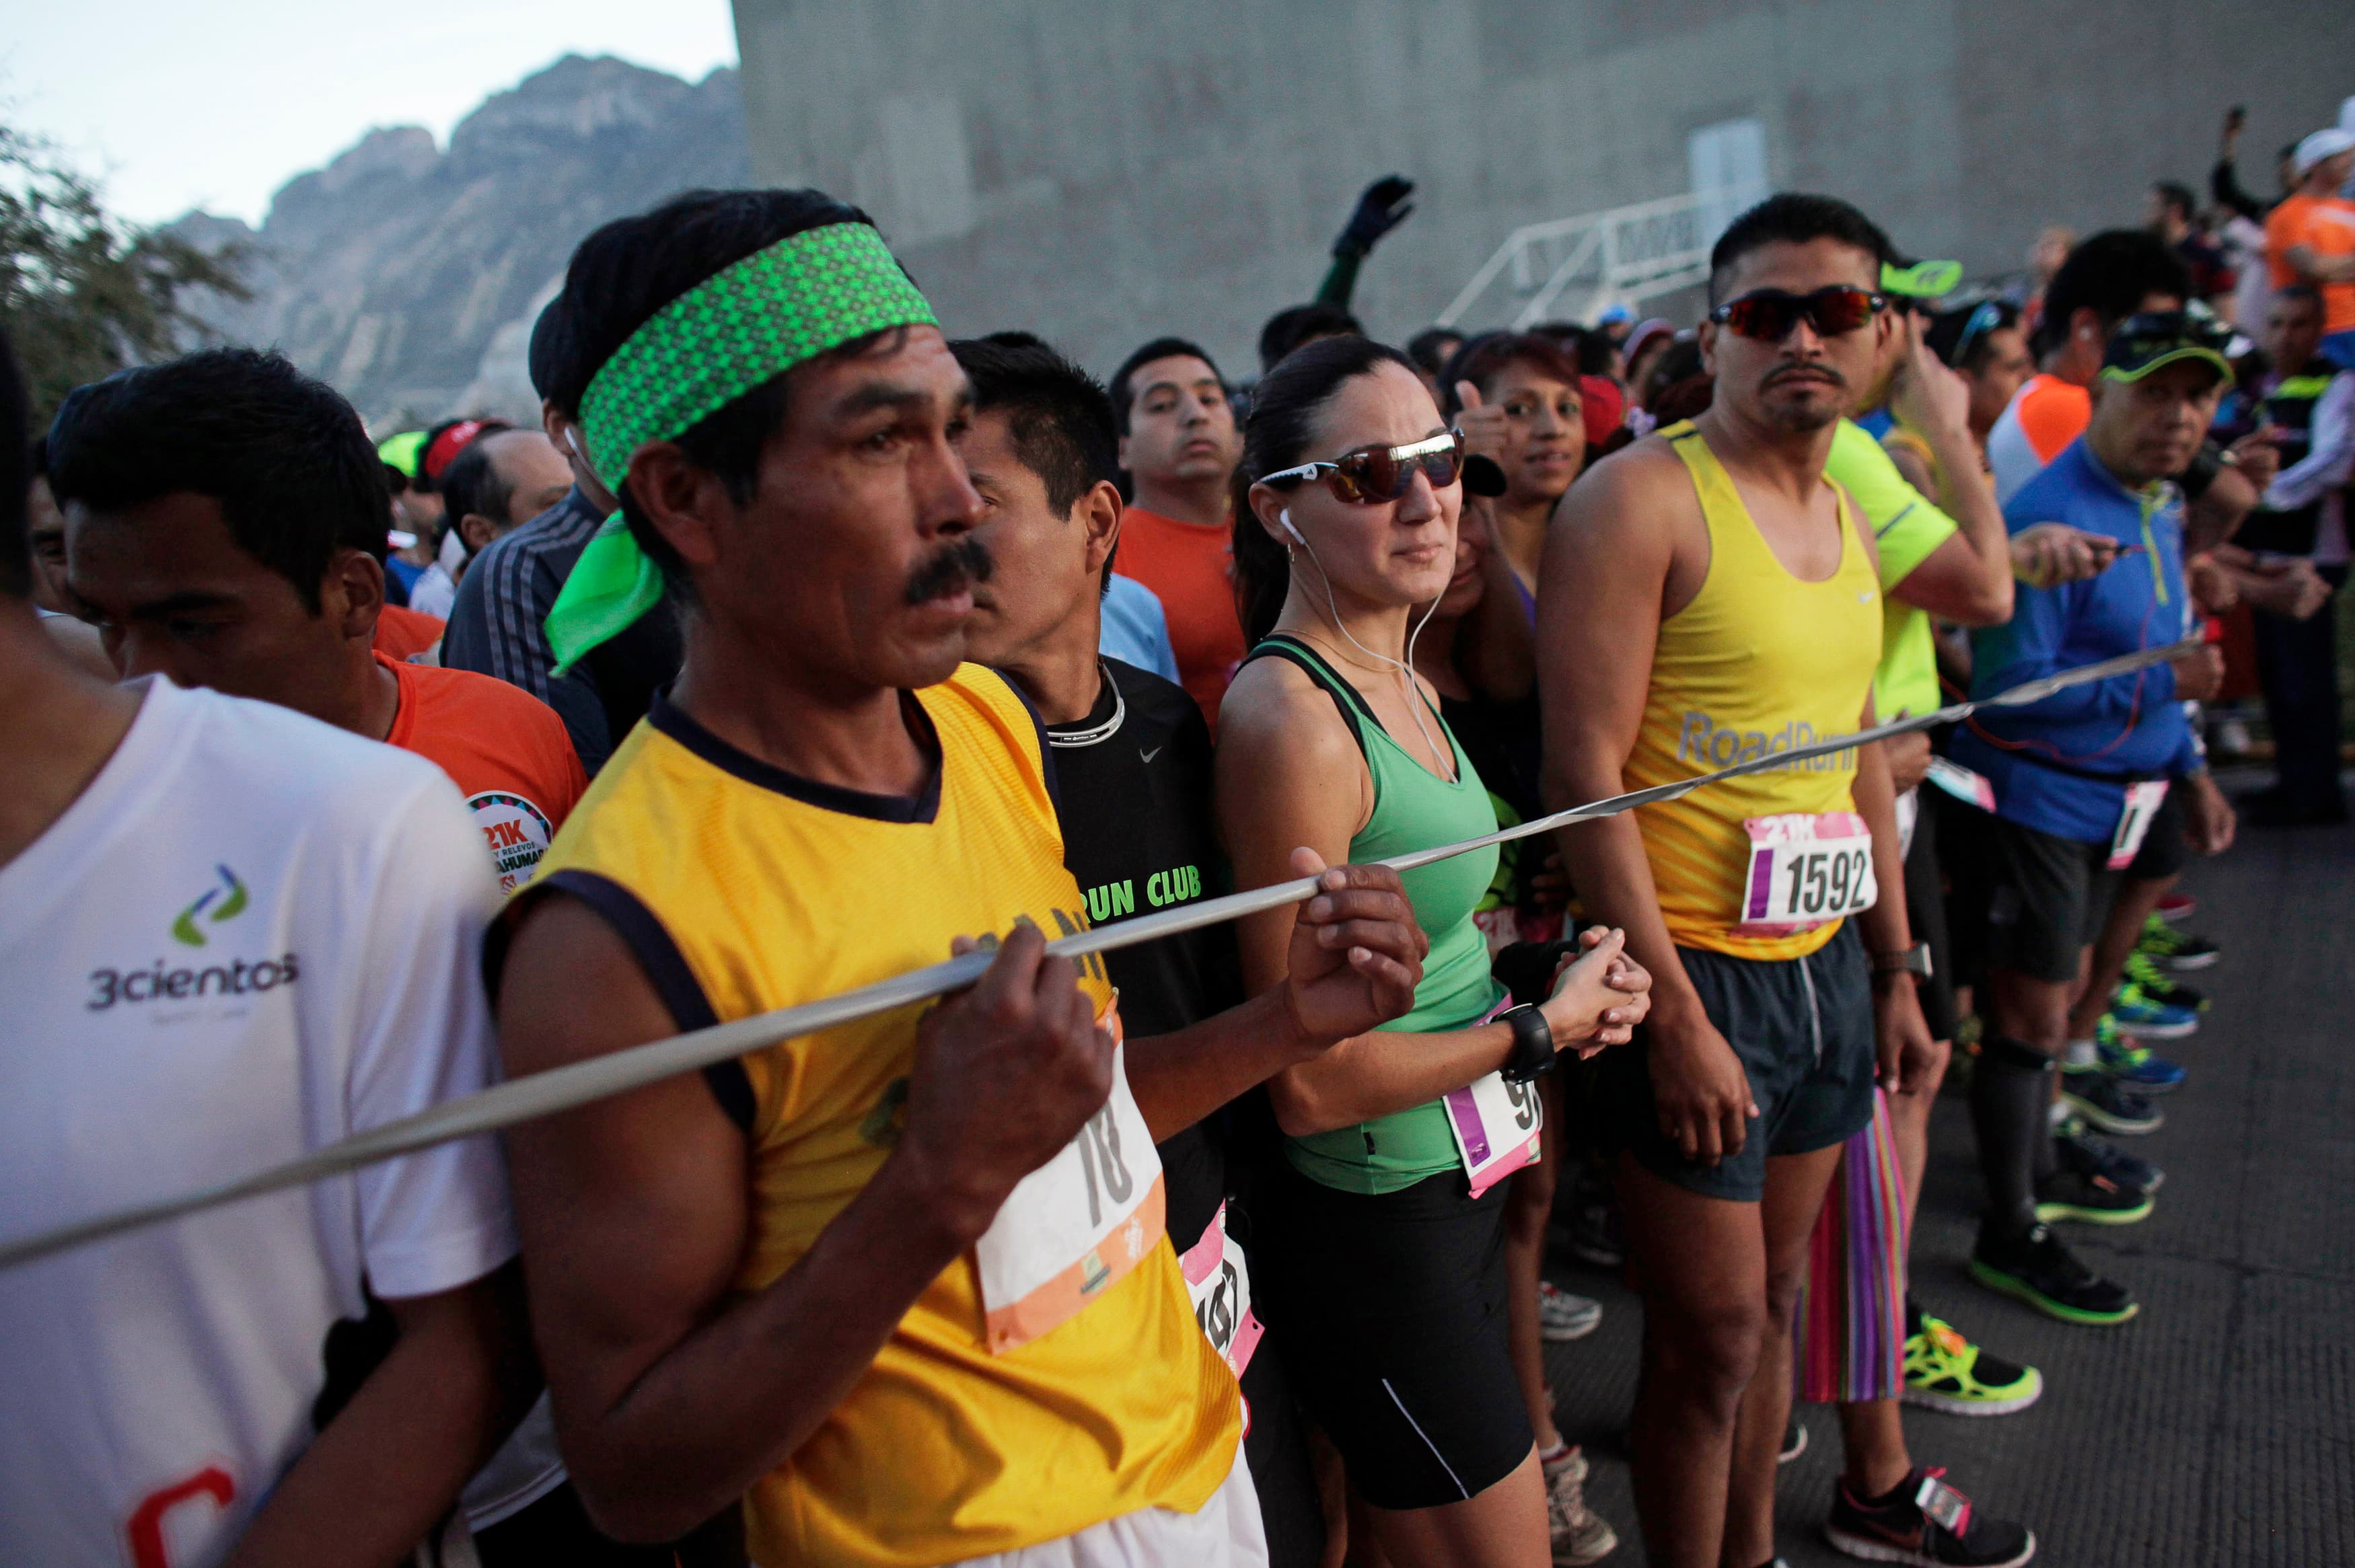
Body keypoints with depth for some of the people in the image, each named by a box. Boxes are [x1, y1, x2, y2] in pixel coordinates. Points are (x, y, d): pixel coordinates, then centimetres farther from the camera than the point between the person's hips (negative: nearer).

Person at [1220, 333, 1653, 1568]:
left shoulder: (1403, 684, 5)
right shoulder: (1291, 717, -24)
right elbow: (1310, 1083, -23)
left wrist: (1553, 987, 0)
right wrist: (1542, 1027, -11)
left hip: (1462, 1182, 8)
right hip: (1374, 1225, -8)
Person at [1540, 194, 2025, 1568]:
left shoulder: (1847, 522, 13)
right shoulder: (1640, 497, -13)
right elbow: (1585, 772, -19)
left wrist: (1897, 971, 16)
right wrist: (1675, 1017, -19)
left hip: (1826, 960, 7)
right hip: (1699, 969, -7)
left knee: (1774, 1297, 20)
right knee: (1713, 1332, 5)